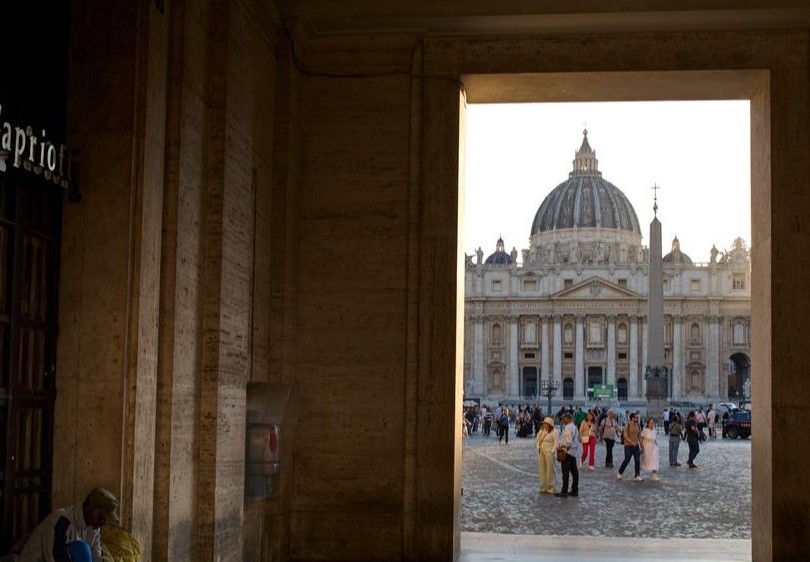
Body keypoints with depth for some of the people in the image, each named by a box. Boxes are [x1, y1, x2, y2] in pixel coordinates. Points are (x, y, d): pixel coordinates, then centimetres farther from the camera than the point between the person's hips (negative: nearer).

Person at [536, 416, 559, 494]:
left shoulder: (554, 432, -7)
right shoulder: (542, 431, 16)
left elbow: (556, 443, -11)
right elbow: (537, 439, 12)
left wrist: (552, 452, -18)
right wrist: (541, 431, 3)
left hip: (549, 452, -7)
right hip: (542, 452, 7)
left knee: (550, 470, -6)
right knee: (542, 470, 7)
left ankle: (550, 488, -1)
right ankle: (543, 487, 14)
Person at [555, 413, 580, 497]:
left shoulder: (568, 428, -17)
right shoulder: (574, 427, 13)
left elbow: (568, 442, -24)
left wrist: (561, 446, -13)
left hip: (568, 452, -10)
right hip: (574, 452, 10)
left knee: (565, 472, -5)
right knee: (574, 472, 12)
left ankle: (564, 492, -3)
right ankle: (575, 490, 18)